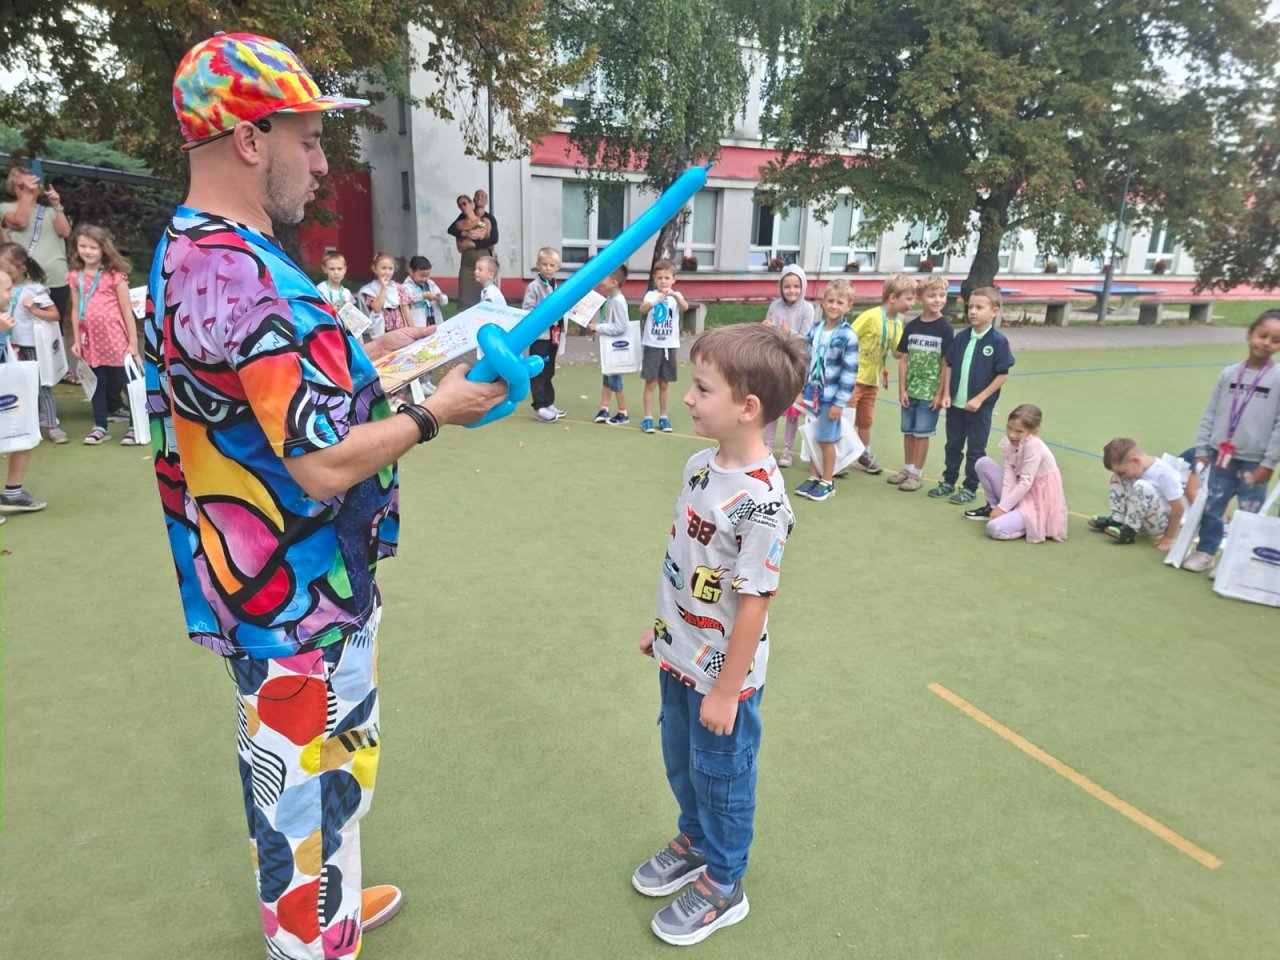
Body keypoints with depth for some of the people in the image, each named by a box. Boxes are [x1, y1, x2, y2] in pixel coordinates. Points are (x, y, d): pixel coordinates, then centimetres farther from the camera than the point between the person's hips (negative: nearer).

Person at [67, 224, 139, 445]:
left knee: (126, 382, 4)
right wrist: (76, 340, 8)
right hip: (91, 341, 5)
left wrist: (133, 342, -8)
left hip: (116, 340, -5)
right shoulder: (75, 277, 6)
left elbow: (127, 311, -7)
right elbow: (75, 310, 11)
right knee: (98, 385, 13)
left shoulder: (115, 276, -7)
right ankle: (100, 427, 22)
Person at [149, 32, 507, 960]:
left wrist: (366, 358, 10)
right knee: (314, 785, 11)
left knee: (292, 772, 28)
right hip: (300, 603, -10)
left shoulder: (194, 253, 7)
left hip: (275, 587, 10)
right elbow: (326, 465, -28)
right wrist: (435, 409, -15)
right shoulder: (241, 274, -26)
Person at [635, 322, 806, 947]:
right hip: (679, 656, 7)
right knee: (681, 761, 26)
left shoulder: (760, 499, -29)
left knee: (720, 775, 15)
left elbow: (753, 603, -24)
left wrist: (725, 691, -16)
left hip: (722, 673, -7)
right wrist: (661, 625, 16)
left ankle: (722, 887, 40)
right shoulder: (700, 465, -4)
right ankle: (694, 842, 54)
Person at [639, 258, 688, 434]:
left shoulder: (676, 296, 3)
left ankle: (663, 418, 18)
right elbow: (642, 309, -22)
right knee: (650, 383, 0)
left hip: (670, 346, 2)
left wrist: (674, 295, -36)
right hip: (652, 345, -2)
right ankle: (647, 418, 4)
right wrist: (657, 300, -39)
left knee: (663, 384, 10)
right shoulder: (651, 295, -2)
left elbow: (685, 307, -19)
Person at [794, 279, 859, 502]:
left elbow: (850, 372, -13)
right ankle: (813, 477, 28)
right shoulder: (814, 330, 4)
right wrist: (801, 390, 10)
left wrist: (840, 402, -14)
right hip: (812, 394, 5)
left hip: (831, 397, -5)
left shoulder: (848, 336, -13)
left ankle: (828, 482, 19)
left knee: (826, 440, 4)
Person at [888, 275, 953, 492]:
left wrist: (940, 393, -11)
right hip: (910, 390, 4)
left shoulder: (945, 329, -8)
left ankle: (917, 474, 15)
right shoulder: (911, 326, 2)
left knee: (922, 432, 3)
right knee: (908, 431, 13)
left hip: (930, 392, -4)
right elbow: (903, 359, 4)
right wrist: (902, 389, -1)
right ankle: (907, 468, 28)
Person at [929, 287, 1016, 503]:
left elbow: (1003, 375, -11)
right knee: (953, 445, 17)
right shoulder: (961, 337, 0)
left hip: (979, 407, -4)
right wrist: (946, 394, -2)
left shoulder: (998, 341, -13)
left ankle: (970, 489, 20)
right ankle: (949, 482, 31)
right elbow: (948, 365, 6)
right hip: (955, 403, 5)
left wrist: (979, 399, -15)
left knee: (975, 450, 8)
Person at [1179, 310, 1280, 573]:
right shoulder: (1229, 374, 3)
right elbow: (1210, 413, 8)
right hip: (1221, 457, 3)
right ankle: (1205, 552, 25)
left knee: (1250, 516, 4)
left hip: (1254, 462, -3)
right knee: (1210, 508, 10)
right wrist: (1201, 449, 5)